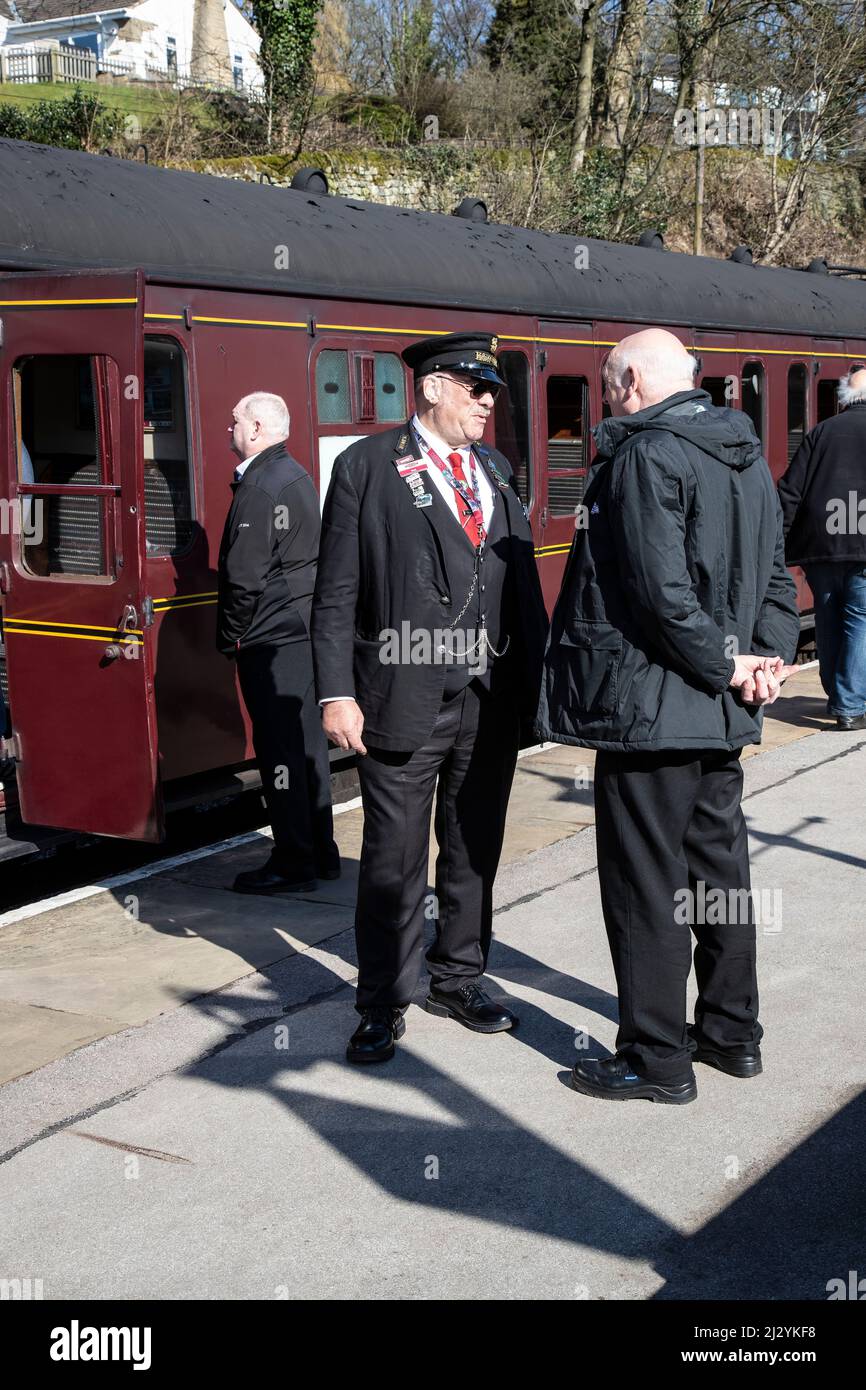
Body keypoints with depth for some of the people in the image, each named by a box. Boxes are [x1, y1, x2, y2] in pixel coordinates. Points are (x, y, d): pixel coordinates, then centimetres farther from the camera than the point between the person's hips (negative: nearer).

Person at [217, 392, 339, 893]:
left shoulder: (259, 486, -15)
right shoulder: (297, 476, 15)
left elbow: (244, 574, -20)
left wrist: (230, 636, -7)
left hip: (271, 639, -10)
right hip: (307, 627, 10)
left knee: (279, 747, -4)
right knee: (307, 740, 14)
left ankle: (294, 864, 1)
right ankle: (321, 852, 22)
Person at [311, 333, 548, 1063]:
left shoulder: (496, 470, 13)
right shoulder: (367, 466, -4)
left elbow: (523, 577, 13)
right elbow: (337, 591, -6)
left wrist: (536, 674, 6)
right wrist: (337, 693, -12)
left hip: (493, 701, 5)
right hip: (405, 699, -5)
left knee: (475, 849, 15)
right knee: (394, 859, 3)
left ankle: (458, 979, 32)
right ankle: (384, 1004, 18)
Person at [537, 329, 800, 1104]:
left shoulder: (644, 456, -15)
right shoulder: (746, 456, 12)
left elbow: (662, 594, -23)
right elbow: (775, 576, 12)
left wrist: (729, 666, -13)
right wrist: (768, 658, 0)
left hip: (649, 710, -9)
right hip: (720, 716, 9)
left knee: (647, 886, 1)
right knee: (720, 868, 18)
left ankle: (657, 1059, 11)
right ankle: (732, 1032, 30)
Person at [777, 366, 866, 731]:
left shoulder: (822, 431, 11)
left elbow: (789, 492, 6)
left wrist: (778, 546, 8)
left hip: (819, 547, 4)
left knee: (829, 621, 15)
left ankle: (836, 697, 24)